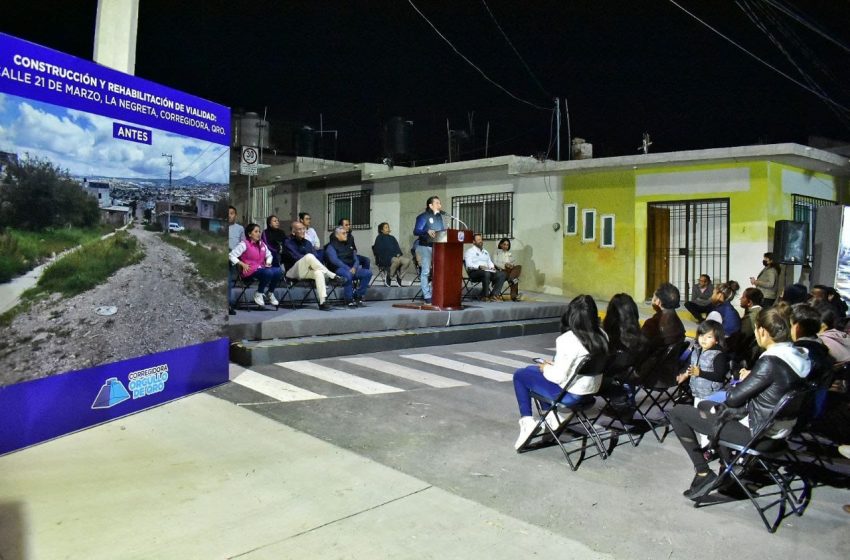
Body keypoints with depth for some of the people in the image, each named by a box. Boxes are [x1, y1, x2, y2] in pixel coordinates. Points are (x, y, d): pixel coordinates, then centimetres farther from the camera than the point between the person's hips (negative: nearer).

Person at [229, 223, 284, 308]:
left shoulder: (262, 244, 17)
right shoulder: (243, 244, -3)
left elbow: (269, 255, 31)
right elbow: (231, 256, -9)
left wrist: (268, 262, 11)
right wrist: (242, 264, -14)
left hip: (262, 268, 7)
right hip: (250, 271, -7)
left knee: (279, 271, -21)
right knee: (269, 272, -34)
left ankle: (270, 293, 3)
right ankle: (258, 294, -9)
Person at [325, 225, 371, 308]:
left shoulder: (348, 245, 23)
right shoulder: (331, 246, 2)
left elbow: (356, 259, 16)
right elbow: (335, 260, -13)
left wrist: (354, 267, -7)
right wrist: (348, 269, -23)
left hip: (351, 269, 6)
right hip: (339, 269, -6)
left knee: (367, 273, -16)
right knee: (348, 275, -39)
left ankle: (358, 296, -11)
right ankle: (349, 300, -27)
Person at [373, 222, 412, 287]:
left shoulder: (392, 238, 24)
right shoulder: (379, 238, 6)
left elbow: (397, 248, 20)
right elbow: (380, 251, -6)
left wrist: (398, 254, -4)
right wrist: (394, 255, -15)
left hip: (396, 256, 6)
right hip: (384, 259, -6)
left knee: (407, 260, -24)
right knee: (397, 260, -38)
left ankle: (399, 276, -9)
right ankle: (389, 276, -18)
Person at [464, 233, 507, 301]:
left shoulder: (485, 252, 27)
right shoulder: (470, 251, 3)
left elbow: (490, 262, 25)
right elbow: (469, 265, -10)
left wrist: (492, 267, 1)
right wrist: (479, 266, -25)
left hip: (487, 271, 7)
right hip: (474, 272, -7)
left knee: (501, 274, -18)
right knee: (486, 273, -39)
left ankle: (494, 295, -24)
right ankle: (485, 296, -26)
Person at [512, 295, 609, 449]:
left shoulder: (568, 339, -26)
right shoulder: (601, 335, -4)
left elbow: (558, 376, -23)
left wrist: (545, 367, -3)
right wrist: (554, 365, 10)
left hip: (570, 394, -8)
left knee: (520, 375, 10)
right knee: (532, 370, 24)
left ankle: (527, 421, 7)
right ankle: (550, 416, 23)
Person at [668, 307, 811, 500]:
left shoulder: (770, 362, -28)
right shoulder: (797, 355, -2)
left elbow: (733, 398, -20)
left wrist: (742, 381, 0)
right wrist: (751, 377, 2)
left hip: (756, 432, -9)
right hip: (778, 425, 9)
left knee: (678, 412, -7)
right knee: (704, 405, 28)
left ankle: (704, 473, -1)